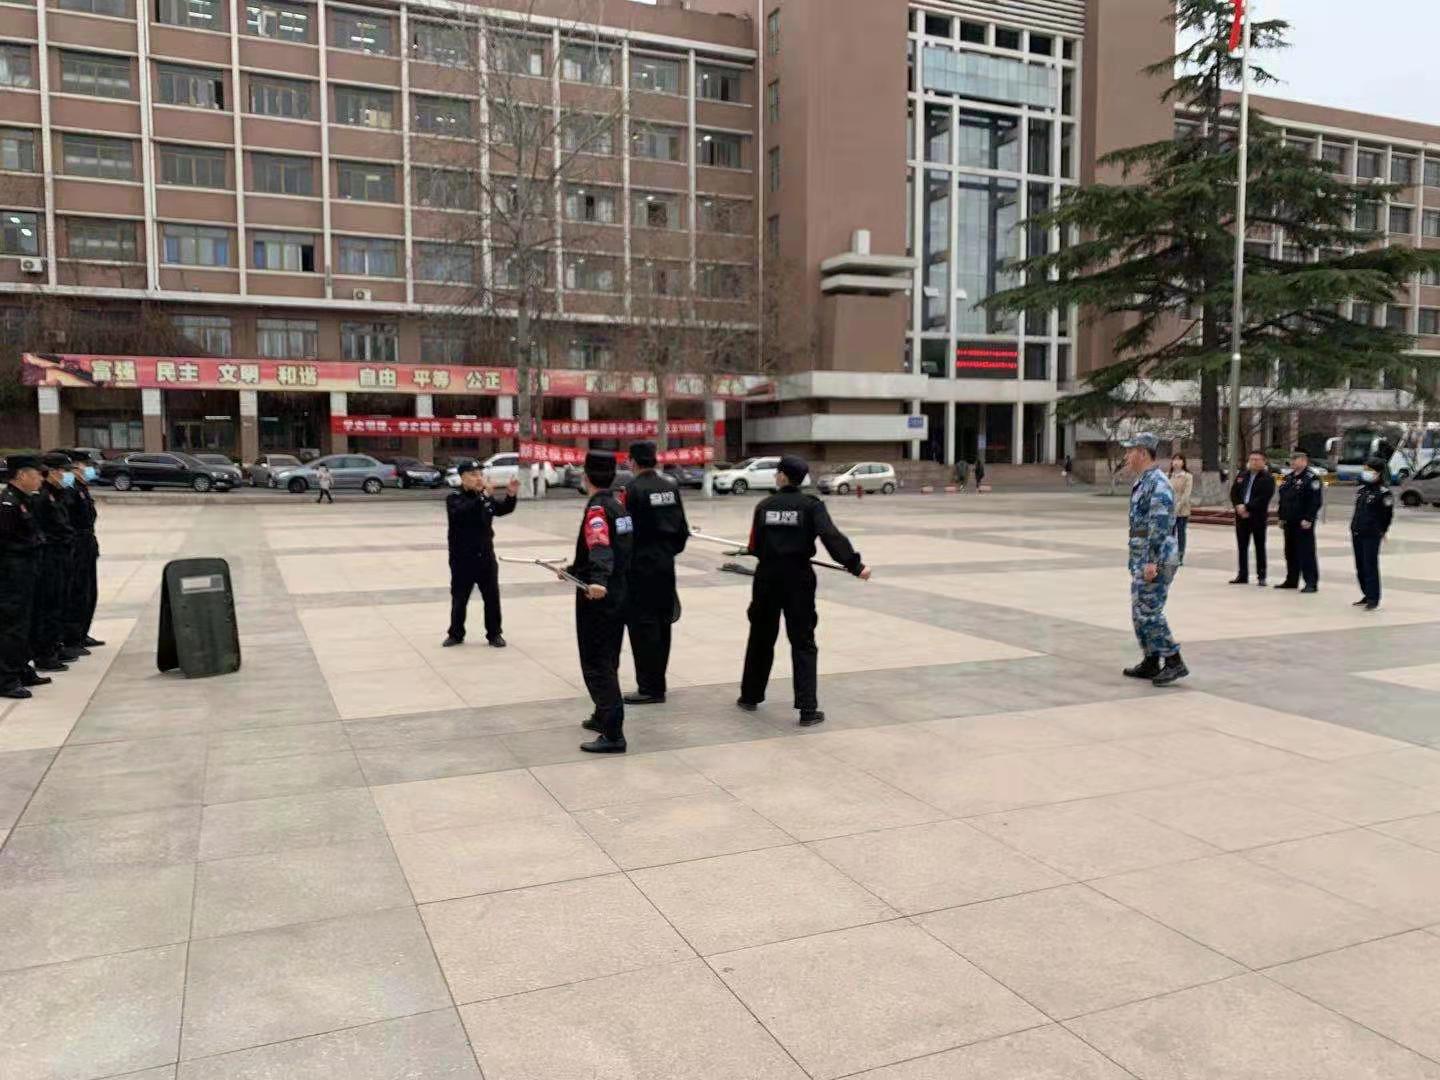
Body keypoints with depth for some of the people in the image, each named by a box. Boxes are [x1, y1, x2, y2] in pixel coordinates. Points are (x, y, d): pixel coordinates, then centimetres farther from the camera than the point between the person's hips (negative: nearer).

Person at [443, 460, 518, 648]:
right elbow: (462, 512, -29)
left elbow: (504, 509, 0)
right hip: (462, 559, -4)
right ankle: (456, 634, 23)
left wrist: (511, 494, -20)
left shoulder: (486, 498, 6)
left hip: (485, 556, 4)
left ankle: (494, 634, 19)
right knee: (459, 598, 7)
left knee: (492, 597, 6)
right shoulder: (454, 499, -10)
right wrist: (482, 497, -40)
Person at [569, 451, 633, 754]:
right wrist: (574, 570, 36)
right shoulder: (619, 508, 12)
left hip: (597, 598, -9)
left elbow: (601, 549, -34)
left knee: (596, 666, -4)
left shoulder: (597, 510, -16)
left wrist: (598, 580, -51)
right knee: (608, 662, 21)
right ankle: (603, 717, 35)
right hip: (618, 596, 9)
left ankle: (613, 735, -6)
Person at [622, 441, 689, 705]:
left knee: (642, 624, -1)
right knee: (661, 622, 14)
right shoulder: (671, 487, 6)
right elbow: (682, 527, 9)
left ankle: (650, 687, 0)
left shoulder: (632, 490, -14)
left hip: (641, 564, -7)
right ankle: (657, 681, 24)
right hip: (666, 562, 7)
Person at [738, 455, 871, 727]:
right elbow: (831, 536, -19)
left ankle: (751, 696, 30)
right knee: (803, 642, 2)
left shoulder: (764, 506, 1)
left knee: (761, 636, 18)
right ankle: (807, 709, -3)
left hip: (767, 577, 2)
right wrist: (855, 565, -22)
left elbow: (756, 546, 4)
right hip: (798, 577, -2)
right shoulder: (811, 505, -6)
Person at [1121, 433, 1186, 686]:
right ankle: (1151, 663, 19)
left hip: (1156, 560, -10)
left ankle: (1174, 662, -3)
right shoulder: (1141, 482, 16)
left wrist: (1152, 561, -26)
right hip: (1141, 559, 10)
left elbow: (1160, 526, -23)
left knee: (1149, 612, -10)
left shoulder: (1158, 484, -16)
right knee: (1139, 611, 12)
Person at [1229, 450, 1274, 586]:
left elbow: (1263, 498, -15)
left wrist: (1247, 507, -19)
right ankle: (1242, 575, 16)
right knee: (1242, 546, 9)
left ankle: (1261, 576, 8)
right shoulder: (1242, 476, 12)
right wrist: (1239, 506, -9)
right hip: (1242, 516, 5)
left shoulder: (1267, 479, -5)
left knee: (1259, 547, 2)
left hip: (1258, 517, -5)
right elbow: (1233, 493, 8)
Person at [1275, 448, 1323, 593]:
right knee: (1290, 552, 14)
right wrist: (1282, 517, 16)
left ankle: (1311, 583, -3)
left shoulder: (1311, 479, -11)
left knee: (1306, 552, -7)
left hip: (1304, 523, -8)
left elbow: (1316, 501, -16)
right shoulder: (1288, 478, 16)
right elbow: (1282, 499, 22)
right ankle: (1291, 580, 24)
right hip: (1289, 522, 8)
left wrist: (1308, 519, -20)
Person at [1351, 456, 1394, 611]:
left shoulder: (1383, 493, -9)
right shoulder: (1362, 489, 12)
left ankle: (1373, 599, -2)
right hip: (1357, 534, 8)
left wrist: (1382, 531, -2)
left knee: (1370, 566, -7)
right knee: (1360, 566, 12)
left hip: (1372, 535, -8)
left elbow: (1388, 515, -6)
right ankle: (1367, 595, 23)